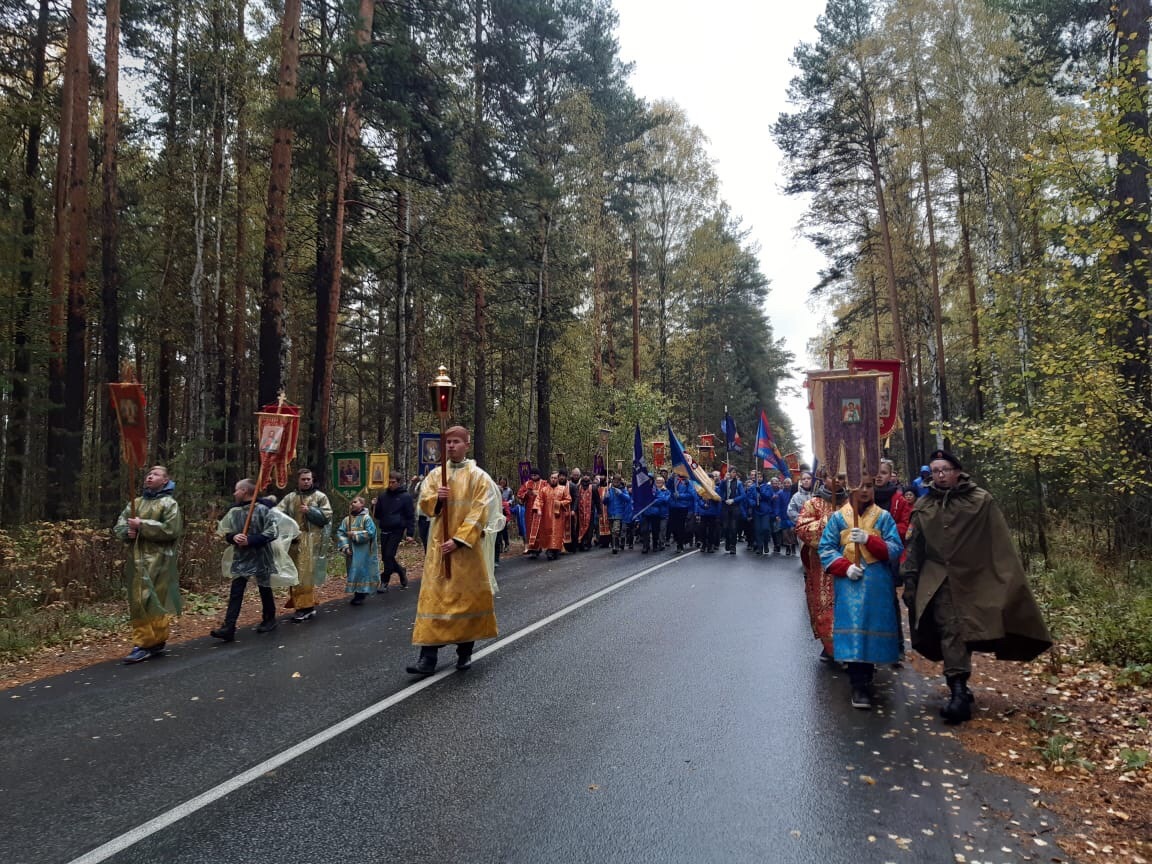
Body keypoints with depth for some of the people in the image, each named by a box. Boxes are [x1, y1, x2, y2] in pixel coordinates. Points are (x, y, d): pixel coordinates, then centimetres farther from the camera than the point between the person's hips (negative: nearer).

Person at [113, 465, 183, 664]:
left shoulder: (169, 503, -2)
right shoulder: (136, 503, 18)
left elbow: (171, 530, -14)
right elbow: (118, 527, 16)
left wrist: (142, 525, -14)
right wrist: (127, 532, -7)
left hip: (158, 562, -6)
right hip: (136, 560, 7)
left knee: (156, 602, -7)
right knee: (137, 603, 8)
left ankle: (156, 643, 2)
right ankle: (142, 643, 17)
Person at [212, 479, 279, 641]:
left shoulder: (262, 510, -11)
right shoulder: (233, 512, 5)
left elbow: (271, 533, -15)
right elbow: (224, 532, 10)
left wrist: (250, 540, -22)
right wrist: (233, 537, -12)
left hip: (260, 558, -4)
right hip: (241, 558, 4)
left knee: (264, 590, 11)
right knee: (235, 592, -4)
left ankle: (269, 620, 30)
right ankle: (228, 628, -6)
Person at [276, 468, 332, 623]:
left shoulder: (320, 497, 1)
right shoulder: (290, 498, 11)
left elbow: (327, 516, -5)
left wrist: (310, 511, -14)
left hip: (312, 541, -4)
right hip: (294, 541, 4)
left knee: (307, 573, -7)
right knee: (296, 574, 6)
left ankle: (305, 607, 0)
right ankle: (308, 606, 15)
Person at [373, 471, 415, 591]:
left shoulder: (405, 497, -3)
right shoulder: (383, 496, 11)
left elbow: (411, 516, -2)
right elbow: (377, 514, 16)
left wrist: (410, 533, -7)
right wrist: (374, 506, -5)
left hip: (397, 531, -5)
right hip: (384, 531, 5)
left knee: (389, 556, -10)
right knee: (385, 557, 7)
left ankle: (384, 581, 1)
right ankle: (401, 571, 28)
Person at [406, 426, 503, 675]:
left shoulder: (478, 476, -4)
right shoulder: (435, 474, 9)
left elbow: (479, 512, -11)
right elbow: (424, 504, 6)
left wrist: (459, 540, -18)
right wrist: (436, 498, -16)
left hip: (467, 545, -3)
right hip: (439, 544, 3)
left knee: (467, 595, 5)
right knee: (433, 597, -2)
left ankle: (465, 652, 18)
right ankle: (428, 656, -1)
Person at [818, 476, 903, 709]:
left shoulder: (883, 517, 5)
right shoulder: (838, 517, 4)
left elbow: (896, 549, -2)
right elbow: (825, 548, 3)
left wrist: (869, 539, -18)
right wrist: (844, 567, -12)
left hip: (877, 583, 1)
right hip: (849, 582, -1)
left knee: (872, 626, 5)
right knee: (853, 628, -7)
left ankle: (865, 676, 26)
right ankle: (859, 685, -1)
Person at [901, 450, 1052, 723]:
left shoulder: (981, 501, -1)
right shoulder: (923, 507, 7)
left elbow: (1001, 544, -2)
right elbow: (914, 548, 10)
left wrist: (1011, 581, -5)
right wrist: (910, 582, 8)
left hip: (974, 580, -1)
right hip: (938, 581, 1)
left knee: (965, 631, 4)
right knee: (950, 632, -5)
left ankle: (958, 690, 19)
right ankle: (959, 692, -5)